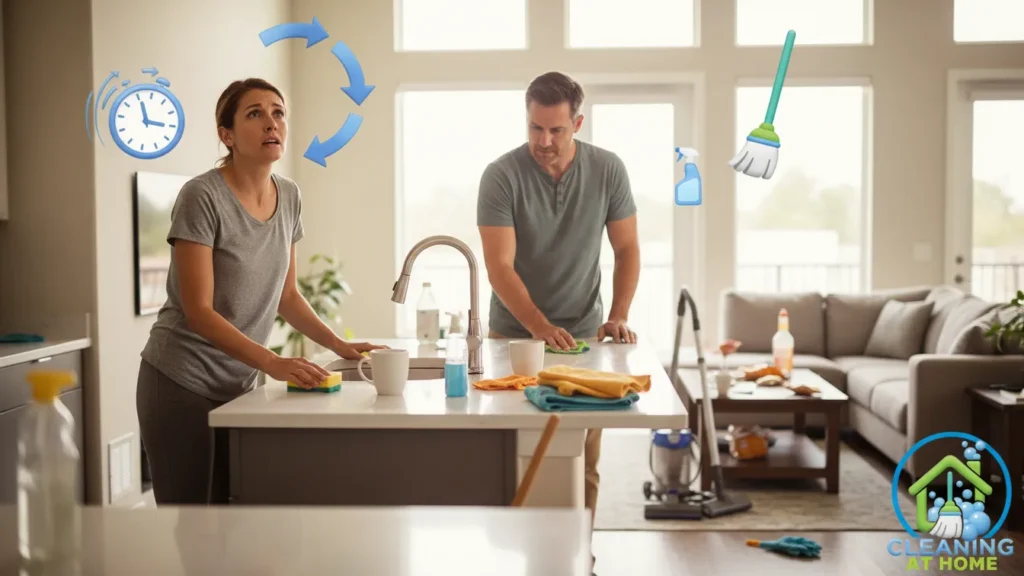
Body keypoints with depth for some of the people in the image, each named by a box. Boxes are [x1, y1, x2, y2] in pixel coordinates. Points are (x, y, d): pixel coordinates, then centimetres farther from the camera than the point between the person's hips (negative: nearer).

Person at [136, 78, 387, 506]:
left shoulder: (288, 197, 5)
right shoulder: (202, 197, -14)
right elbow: (198, 311, -18)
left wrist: (340, 346, 1)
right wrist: (273, 363, -27)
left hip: (238, 385, 6)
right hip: (182, 385, -5)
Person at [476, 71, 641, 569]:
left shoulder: (608, 170, -5)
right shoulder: (501, 175, -13)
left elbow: (627, 250, 2)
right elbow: (499, 267, -18)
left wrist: (617, 316, -12)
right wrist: (541, 327, -30)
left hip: (583, 335, 2)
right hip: (515, 333, -2)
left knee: (583, 461, 5)